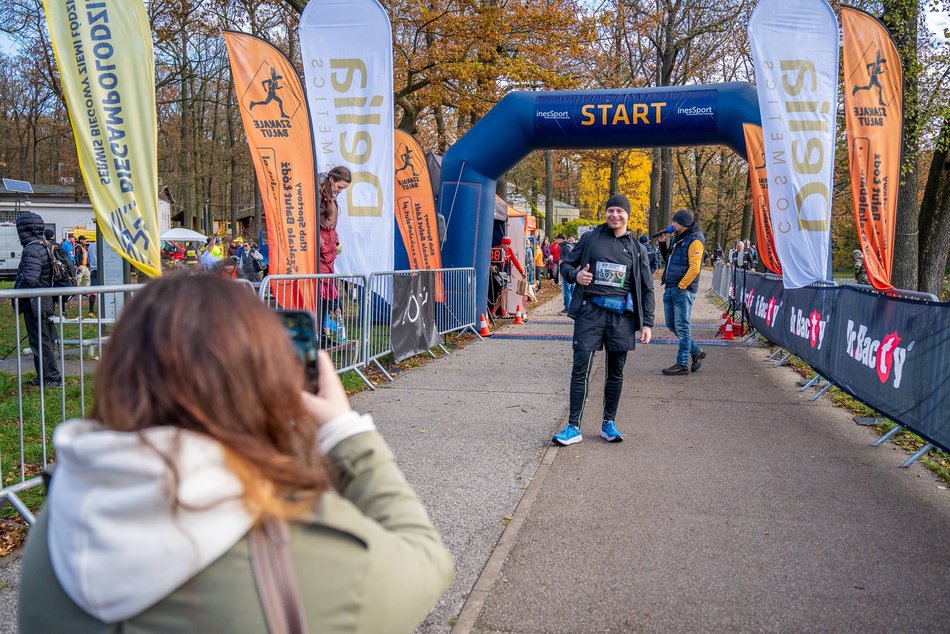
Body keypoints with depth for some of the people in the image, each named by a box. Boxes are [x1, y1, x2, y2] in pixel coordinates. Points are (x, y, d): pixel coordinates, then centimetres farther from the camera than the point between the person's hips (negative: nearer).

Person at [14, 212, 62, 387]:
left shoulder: (32, 250, -18)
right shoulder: (45, 246, 13)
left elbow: (29, 279, -27)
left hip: (34, 303, -10)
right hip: (45, 302, 10)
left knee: (40, 342, -4)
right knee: (42, 340, 15)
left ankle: (52, 378, -1)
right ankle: (42, 377, 23)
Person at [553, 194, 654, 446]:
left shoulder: (637, 249, 10)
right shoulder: (590, 238, 6)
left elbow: (647, 289, 11)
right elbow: (565, 263, 13)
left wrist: (647, 323, 4)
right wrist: (575, 275, -11)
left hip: (621, 315, 2)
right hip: (591, 311, -2)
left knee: (616, 373, 10)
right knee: (581, 370, -5)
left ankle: (609, 423, 24)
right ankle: (573, 427, 1)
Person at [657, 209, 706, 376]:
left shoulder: (694, 240, -11)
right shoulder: (676, 238, 16)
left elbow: (694, 268, -18)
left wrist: (681, 286, -19)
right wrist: (663, 244, 13)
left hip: (683, 290, -9)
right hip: (670, 288, 9)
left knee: (682, 326, -4)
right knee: (671, 324, 13)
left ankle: (682, 364, 2)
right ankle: (696, 352, 26)